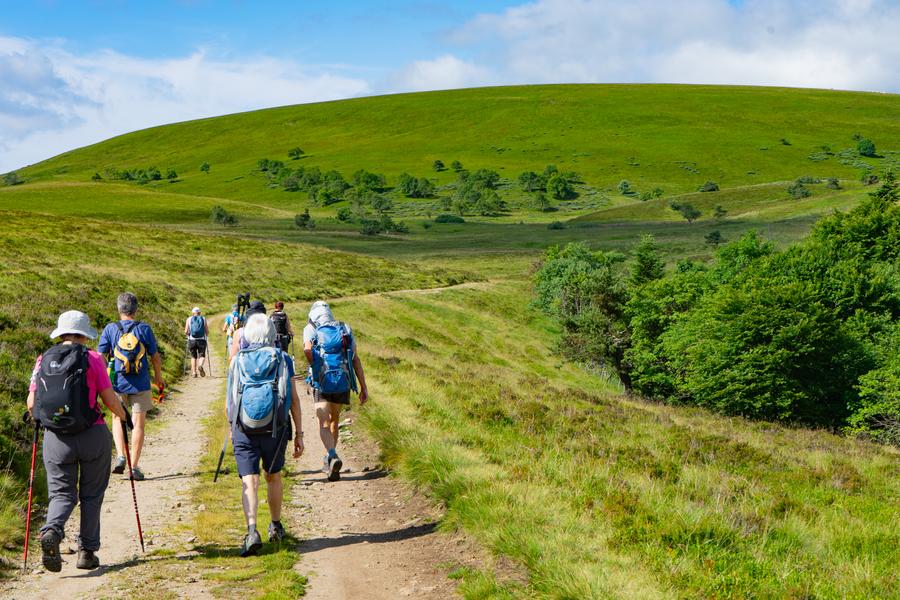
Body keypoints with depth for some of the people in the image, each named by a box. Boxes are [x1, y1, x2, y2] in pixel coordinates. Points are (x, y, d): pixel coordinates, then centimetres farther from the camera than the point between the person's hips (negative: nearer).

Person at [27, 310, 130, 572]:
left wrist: (40, 418, 26)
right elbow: (110, 400, -4)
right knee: (91, 494, 13)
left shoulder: (43, 361, 4)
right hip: (92, 436, -2)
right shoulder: (92, 359, -5)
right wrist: (123, 417, 16)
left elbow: (31, 404, 4)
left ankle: (52, 531, -19)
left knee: (62, 492, 10)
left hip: (55, 438, 2)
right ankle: (87, 551, 16)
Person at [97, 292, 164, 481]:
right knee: (138, 424, 6)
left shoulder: (110, 329, -3)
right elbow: (155, 357, 2)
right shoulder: (144, 329, -4)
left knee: (117, 418, 20)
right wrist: (158, 378, 18)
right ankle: (134, 467, 6)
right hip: (141, 385, -1)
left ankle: (120, 456, 3)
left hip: (117, 383, 1)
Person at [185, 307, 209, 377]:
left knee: (193, 356, 14)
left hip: (192, 340, 1)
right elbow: (207, 331, 2)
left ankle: (194, 372, 8)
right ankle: (200, 365, -22)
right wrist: (206, 336, 22)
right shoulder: (203, 319, 5)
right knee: (202, 355, 8)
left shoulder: (189, 319, 6)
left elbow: (186, 332, 0)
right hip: (201, 340, -1)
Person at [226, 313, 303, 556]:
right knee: (274, 477, 20)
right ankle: (276, 527, 34)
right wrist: (299, 433, 3)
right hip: (275, 430, 1)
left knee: (249, 482, -3)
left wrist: (231, 428, 21)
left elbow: (228, 403, 5)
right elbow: (294, 400, -2)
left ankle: (252, 531, -23)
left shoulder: (237, 361, 3)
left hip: (243, 429, -1)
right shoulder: (283, 360, 1)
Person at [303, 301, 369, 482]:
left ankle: (332, 456, -29)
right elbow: (356, 359, 7)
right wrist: (363, 387, 7)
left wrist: (314, 368, 1)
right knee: (334, 419, 23)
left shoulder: (310, 329, 6)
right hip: (343, 382, 3)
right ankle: (328, 460, 33)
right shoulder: (345, 328, 14)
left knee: (324, 424, -3)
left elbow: (307, 349, -16)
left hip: (321, 382, -3)